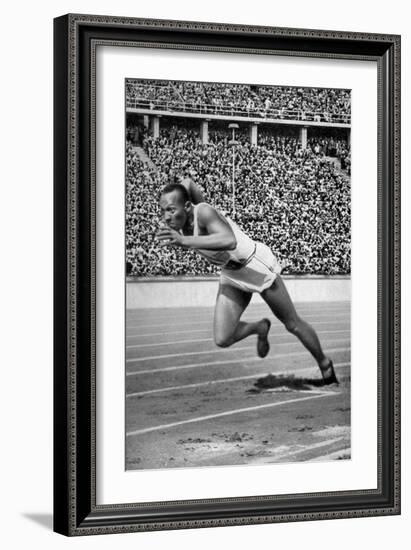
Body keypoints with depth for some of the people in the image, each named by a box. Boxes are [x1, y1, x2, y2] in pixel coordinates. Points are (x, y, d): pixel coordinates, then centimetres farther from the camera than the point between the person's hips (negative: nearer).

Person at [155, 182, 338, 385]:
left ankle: (325, 365, 36)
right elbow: (187, 183, 8)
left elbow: (229, 241, -54)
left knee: (293, 325, 10)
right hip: (231, 275, 6)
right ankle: (260, 327, 24)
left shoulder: (204, 212, -33)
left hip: (257, 266, -6)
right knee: (222, 340, -7)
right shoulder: (175, 221, -13)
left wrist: (183, 240, -56)